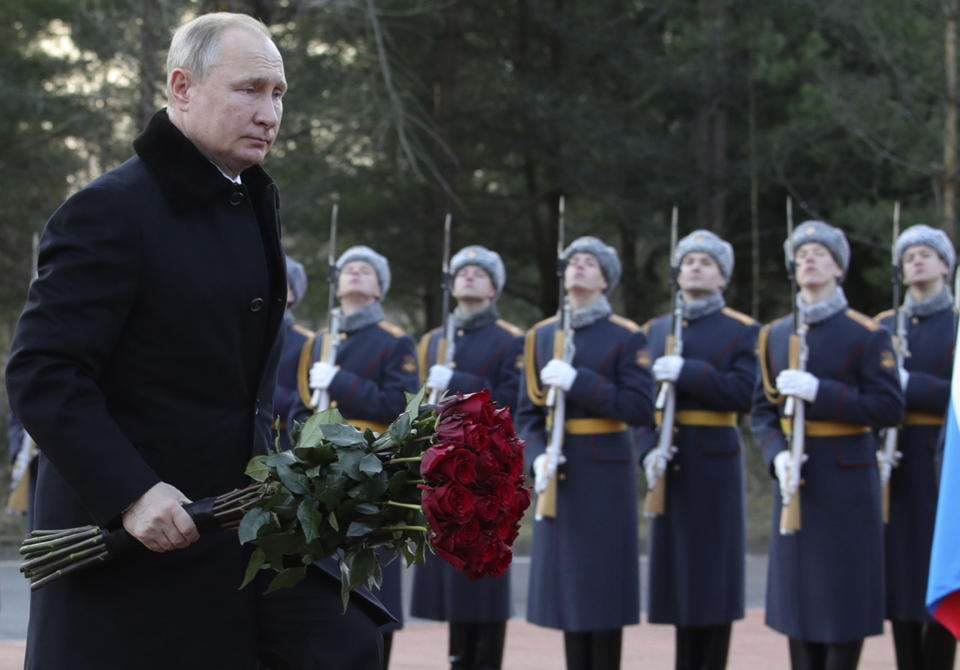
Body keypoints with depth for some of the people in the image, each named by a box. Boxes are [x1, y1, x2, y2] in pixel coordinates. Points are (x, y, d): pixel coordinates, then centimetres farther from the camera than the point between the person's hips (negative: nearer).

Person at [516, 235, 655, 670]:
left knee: (604, 579, -3)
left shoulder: (628, 337, -3)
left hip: (607, 472, -4)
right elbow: (528, 412, 9)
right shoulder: (541, 336, 9)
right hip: (560, 476, 4)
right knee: (567, 580, 5)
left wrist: (577, 383, -20)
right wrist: (538, 456, -10)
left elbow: (641, 410, -12)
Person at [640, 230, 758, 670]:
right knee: (679, 570, 6)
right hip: (670, 468, 4)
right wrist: (649, 450, -8)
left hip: (714, 464, -4)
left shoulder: (742, 331, 1)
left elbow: (745, 395, -12)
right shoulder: (655, 330, 13)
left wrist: (687, 373, -19)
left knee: (713, 567, -3)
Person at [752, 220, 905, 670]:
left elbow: (889, 409, -10)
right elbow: (762, 409, 9)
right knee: (798, 588, 7)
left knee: (845, 590, -2)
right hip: (796, 480, 4)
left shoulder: (867, 335, -4)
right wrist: (777, 456, -11)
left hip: (847, 480, -4)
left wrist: (820, 392, -20)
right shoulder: (775, 335, 10)